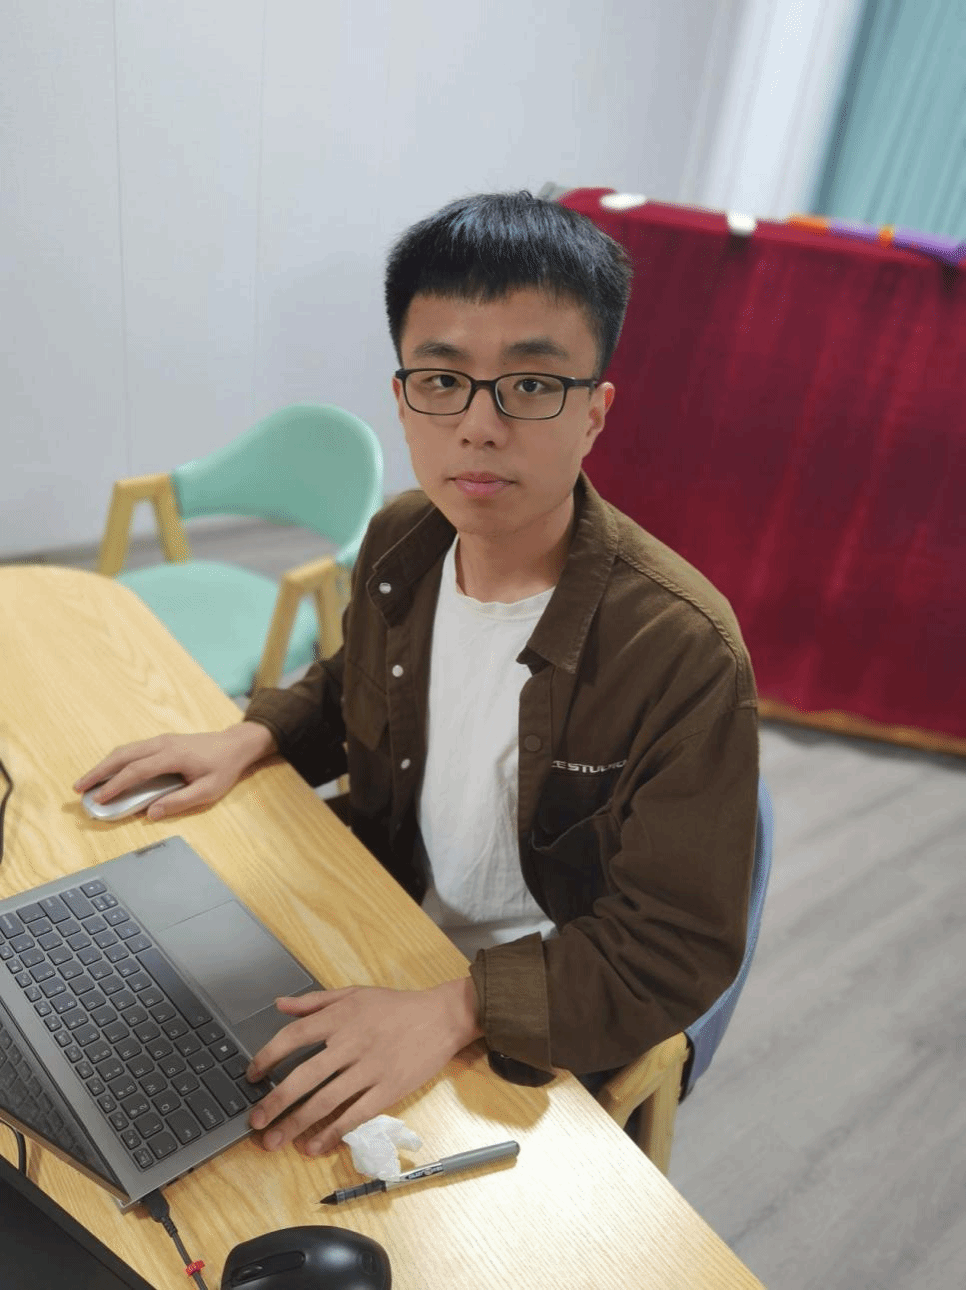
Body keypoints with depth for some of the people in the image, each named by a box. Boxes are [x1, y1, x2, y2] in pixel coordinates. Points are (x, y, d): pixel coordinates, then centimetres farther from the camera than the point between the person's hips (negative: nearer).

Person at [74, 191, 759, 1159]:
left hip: (540, 1030, -5)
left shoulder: (683, 654, -29)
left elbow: (677, 952, -22)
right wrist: (250, 736, -3)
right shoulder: (399, 542, -9)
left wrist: (452, 1009, -32)